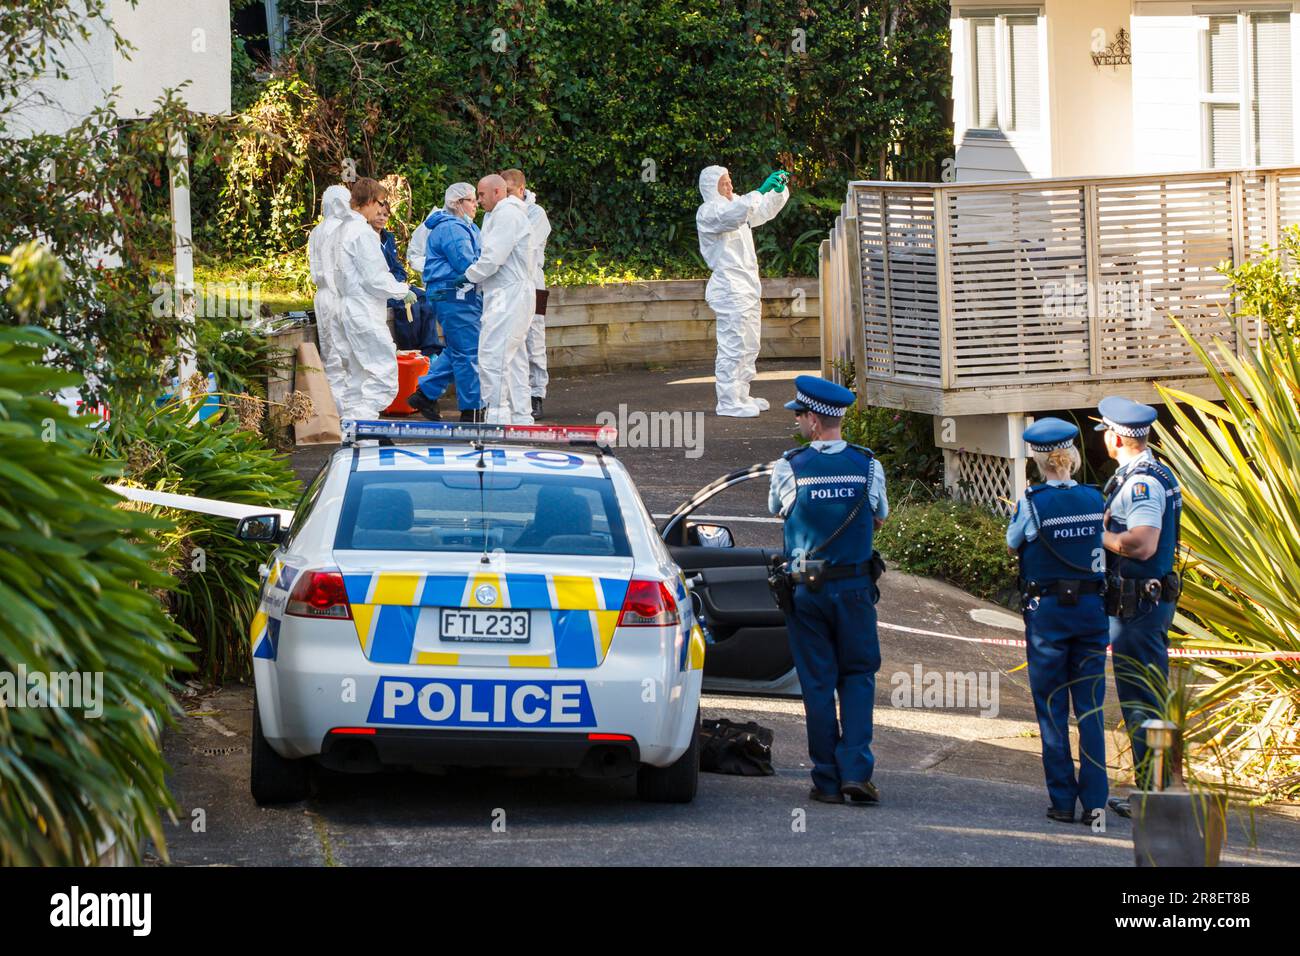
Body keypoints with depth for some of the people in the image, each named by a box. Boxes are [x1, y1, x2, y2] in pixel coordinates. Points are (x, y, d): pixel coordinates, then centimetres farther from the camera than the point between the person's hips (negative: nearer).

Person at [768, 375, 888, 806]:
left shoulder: (788, 467, -8)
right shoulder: (868, 466, -3)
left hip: (805, 589, -1)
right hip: (855, 587, 1)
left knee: (817, 683, 6)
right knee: (857, 677, 10)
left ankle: (827, 781, 7)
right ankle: (856, 770, -5)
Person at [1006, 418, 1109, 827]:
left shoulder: (1033, 501, -10)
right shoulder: (1094, 498, -1)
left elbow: (1013, 543, 4)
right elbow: (1100, 542, 10)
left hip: (1046, 609, -3)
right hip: (1091, 607, 3)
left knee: (1052, 709, 5)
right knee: (1090, 708, 5)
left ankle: (1063, 801, 4)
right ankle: (1094, 801, -1)